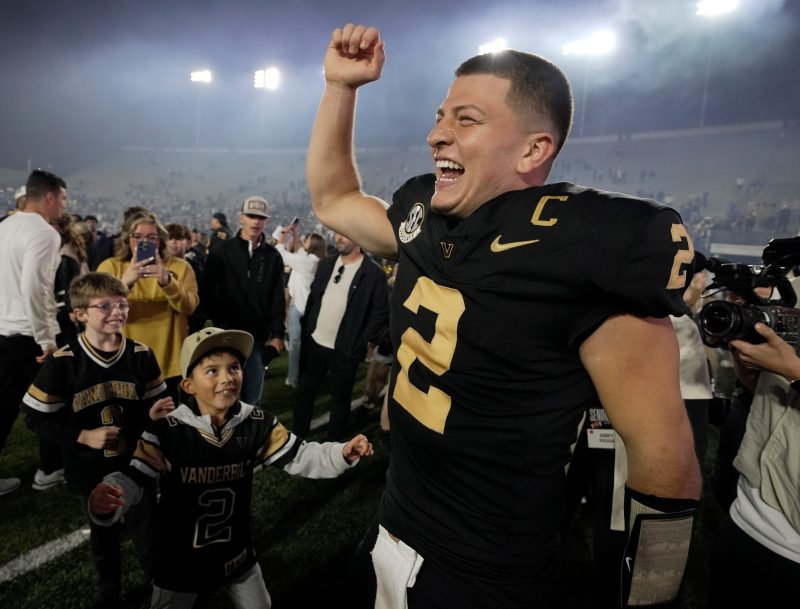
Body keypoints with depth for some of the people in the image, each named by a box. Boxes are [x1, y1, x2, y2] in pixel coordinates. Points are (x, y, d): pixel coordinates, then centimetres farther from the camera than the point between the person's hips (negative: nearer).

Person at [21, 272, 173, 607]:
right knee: (104, 541, 22)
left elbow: (154, 404, 3)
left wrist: (155, 412, -20)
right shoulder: (62, 362, -15)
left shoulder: (141, 354, -9)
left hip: (137, 468, 0)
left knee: (149, 542, 7)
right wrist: (83, 436, -19)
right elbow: (35, 417, -9)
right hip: (90, 473, 0)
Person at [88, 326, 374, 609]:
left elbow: (298, 456, -10)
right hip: (179, 558, -3)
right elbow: (133, 478, -22)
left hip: (236, 552, 3)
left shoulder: (258, 424, -14)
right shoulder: (166, 432, -24)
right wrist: (105, 501, -45)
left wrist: (343, 453, -25)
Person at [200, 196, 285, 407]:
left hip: (258, 337, 2)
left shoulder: (273, 256, 6)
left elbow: (278, 299, 5)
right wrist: (219, 325, -7)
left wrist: (277, 334, -1)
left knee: (253, 396, 9)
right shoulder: (220, 252, 0)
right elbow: (207, 293, 0)